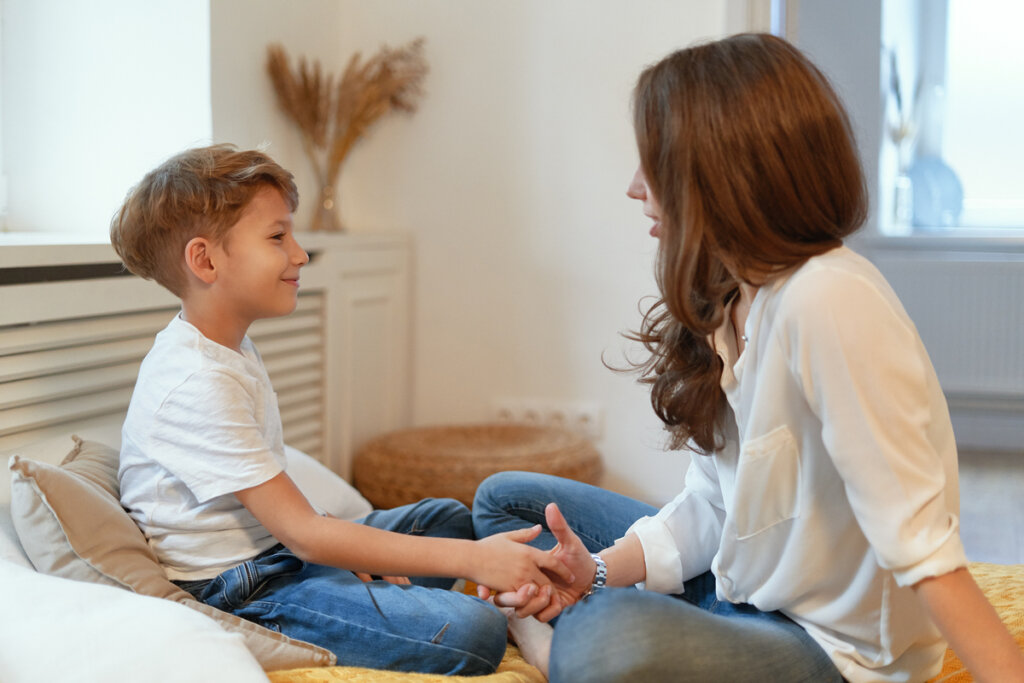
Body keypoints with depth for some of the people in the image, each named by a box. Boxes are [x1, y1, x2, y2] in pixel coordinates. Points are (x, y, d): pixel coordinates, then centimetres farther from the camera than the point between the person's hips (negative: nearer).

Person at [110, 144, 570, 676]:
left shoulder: (232, 348, 11)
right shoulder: (197, 383, -23)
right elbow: (303, 532, -25)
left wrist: (351, 553, -3)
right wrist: (469, 559, -25)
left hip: (274, 549, 10)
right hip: (238, 592, -10)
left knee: (448, 516, 19)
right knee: (472, 631, -23)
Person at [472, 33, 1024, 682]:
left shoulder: (830, 300, -26)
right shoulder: (725, 301, 4)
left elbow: (919, 541, -27)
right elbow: (708, 507, 4)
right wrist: (599, 571, -9)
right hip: (739, 588, 9)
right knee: (506, 498, 13)